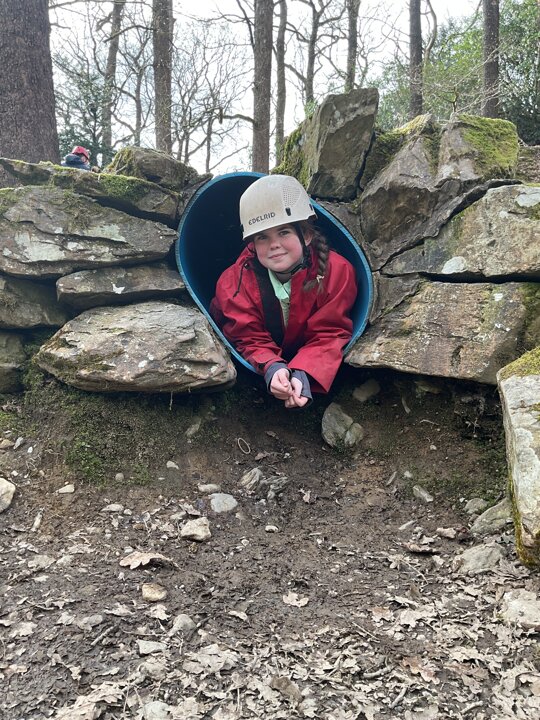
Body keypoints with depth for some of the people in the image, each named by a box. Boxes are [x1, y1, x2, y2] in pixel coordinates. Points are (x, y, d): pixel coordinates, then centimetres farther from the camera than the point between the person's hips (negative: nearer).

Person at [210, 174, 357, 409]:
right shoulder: (235, 281, -24)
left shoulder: (337, 271, -26)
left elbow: (329, 334, -26)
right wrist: (271, 367, -48)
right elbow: (249, 339, -24)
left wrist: (303, 373, -46)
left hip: (307, 360, 1)